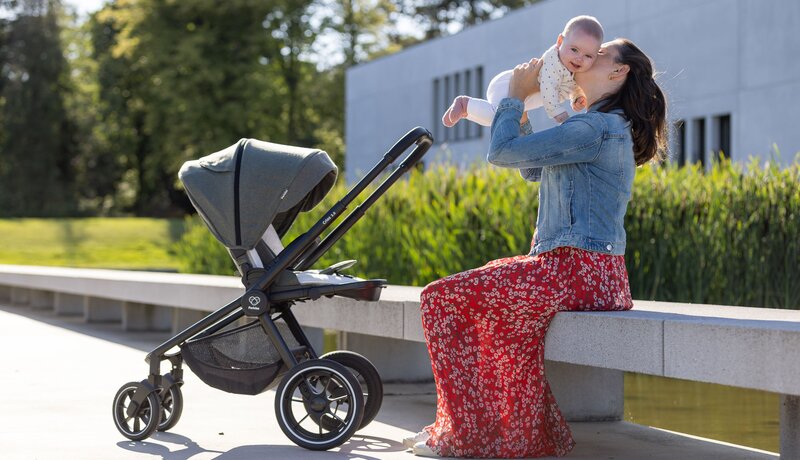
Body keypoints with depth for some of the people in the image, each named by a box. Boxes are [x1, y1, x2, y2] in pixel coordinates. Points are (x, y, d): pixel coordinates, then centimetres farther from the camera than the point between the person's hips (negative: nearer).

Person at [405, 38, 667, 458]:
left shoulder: (594, 128, -13)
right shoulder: (610, 128, 20)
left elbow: (502, 152, -14)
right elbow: (533, 168, 29)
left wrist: (516, 97, 1)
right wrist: (519, 106, 21)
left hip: (574, 274, -10)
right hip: (595, 276, 11)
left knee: (440, 298, -4)